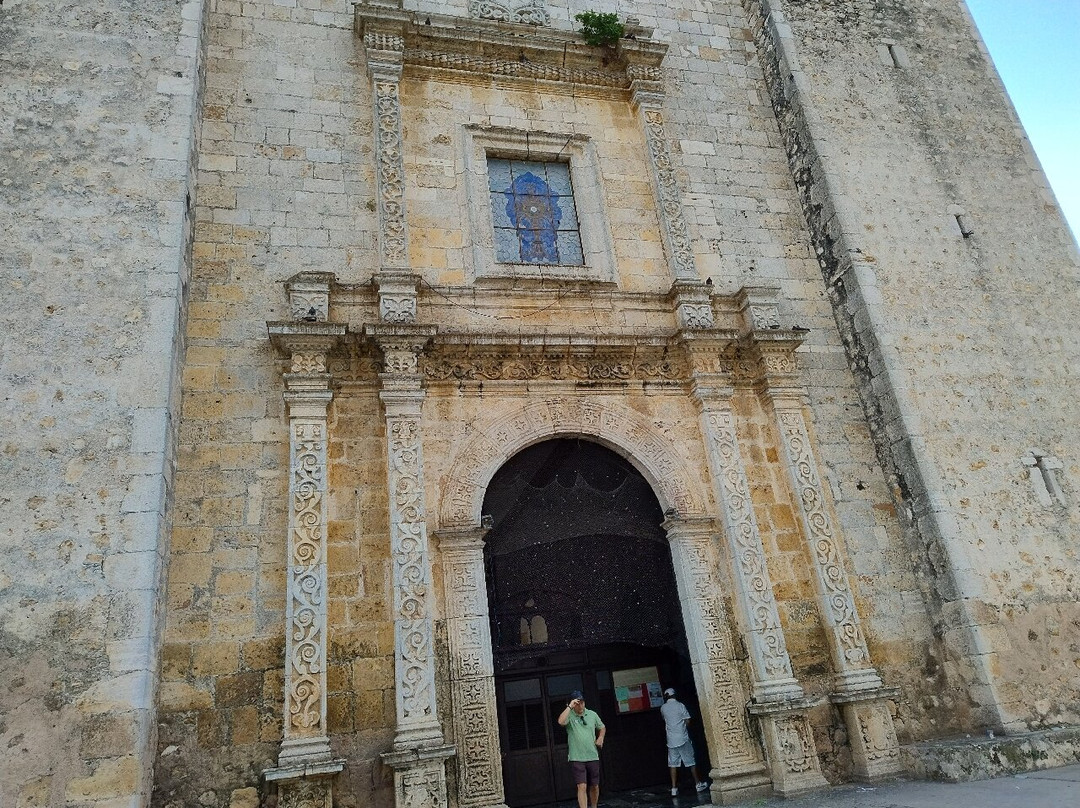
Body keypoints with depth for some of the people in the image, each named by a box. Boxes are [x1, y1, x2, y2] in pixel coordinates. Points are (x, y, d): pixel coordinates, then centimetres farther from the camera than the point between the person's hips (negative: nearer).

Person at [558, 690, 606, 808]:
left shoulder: (592, 714, 6)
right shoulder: (569, 716, -6)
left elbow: (602, 728, 23)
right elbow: (561, 722, -30)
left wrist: (601, 737, 4)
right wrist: (570, 706, -27)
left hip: (593, 756, 4)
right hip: (576, 758, -4)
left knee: (595, 786, 13)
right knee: (582, 786, -13)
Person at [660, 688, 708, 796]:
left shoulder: (663, 708, 4)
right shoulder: (680, 705, -7)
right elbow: (687, 721, -6)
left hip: (671, 740, 3)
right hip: (683, 738, -3)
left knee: (673, 764, 4)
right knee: (691, 761, 10)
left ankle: (674, 788, 0)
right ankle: (698, 783, 18)